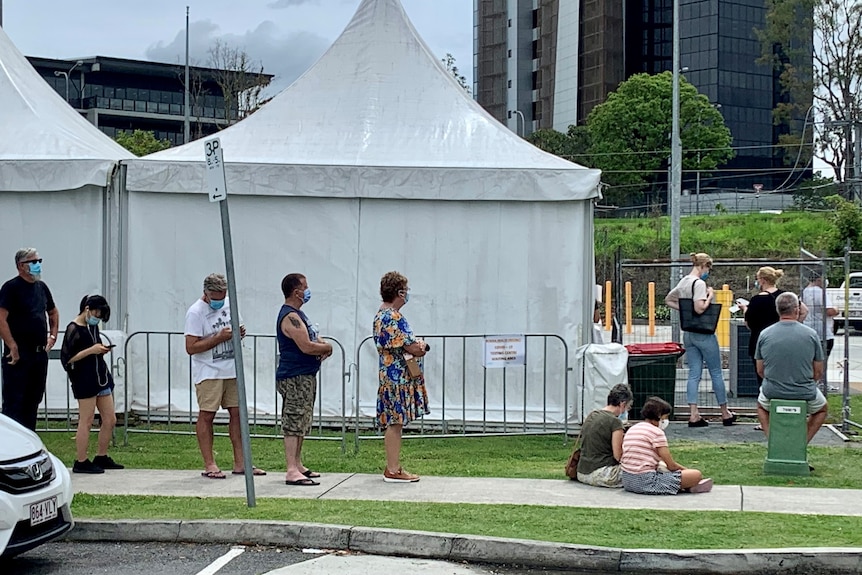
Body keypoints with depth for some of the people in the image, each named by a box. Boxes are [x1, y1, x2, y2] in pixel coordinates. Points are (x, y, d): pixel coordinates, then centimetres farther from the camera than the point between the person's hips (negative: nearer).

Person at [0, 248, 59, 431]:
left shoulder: (41, 287, 13)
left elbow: (53, 312, 28)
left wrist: (53, 336, 15)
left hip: (39, 353, 8)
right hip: (18, 354, -8)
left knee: (33, 399, 13)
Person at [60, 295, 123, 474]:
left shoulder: (93, 326, 14)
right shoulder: (73, 329, -11)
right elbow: (66, 359, -16)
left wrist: (102, 350, 9)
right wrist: (91, 350, -20)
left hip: (101, 378, 9)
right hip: (85, 381, -9)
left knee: (110, 420, 10)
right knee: (86, 421, -5)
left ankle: (101, 457, 21)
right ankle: (81, 462, 2)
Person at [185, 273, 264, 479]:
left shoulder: (229, 304, 8)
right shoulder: (195, 313, -13)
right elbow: (191, 348, -18)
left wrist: (239, 333, -1)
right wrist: (219, 338, -23)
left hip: (232, 369, 7)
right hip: (208, 372, -7)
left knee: (237, 412, 6)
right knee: (206, 415, -3)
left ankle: (240, 463, 12)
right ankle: (209, 465, 2)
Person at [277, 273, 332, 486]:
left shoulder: (297, 314, 18)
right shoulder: (290, 317, -17)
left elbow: (312, 339, 23)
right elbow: (306, 346, -25)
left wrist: (323, 346, 0)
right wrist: (327, 347, -7)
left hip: (305, 376, 11)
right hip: (295, 378, -11)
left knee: (301, 424, 16)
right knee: (294, 424, -12)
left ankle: (298, 465, 24)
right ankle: (292, 471, -14)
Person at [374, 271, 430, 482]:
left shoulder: (382, 314, 15)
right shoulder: (393, 318, -18)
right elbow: (413, 349, -21)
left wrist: (417, 345, 2)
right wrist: (421, 347, 1)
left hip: (393, 375, 10)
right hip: (397, 376, -10)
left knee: (394, 422, 13)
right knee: (395, 422, -6)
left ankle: (393, 467, 18)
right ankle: (393, 470, -3)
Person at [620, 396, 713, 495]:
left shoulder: (632, 429, 18)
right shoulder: (657, 432, -6)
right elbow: (671, 465, -7)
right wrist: (687, 470, 13)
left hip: (627, 482, 9)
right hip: (647, 483, -9)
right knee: (697, 475, -12)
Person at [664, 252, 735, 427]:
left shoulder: (683, 282, 9)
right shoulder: (699, 283, -17)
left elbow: (668, 300, 23)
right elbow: (700, 308, -27)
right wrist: (710, 296, -12)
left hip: (688, 334, 8)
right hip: (703, 333, -8)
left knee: (694, 374, 6)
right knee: (716, 372, 5)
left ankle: (693, 415, 0)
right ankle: (725, 414, 16)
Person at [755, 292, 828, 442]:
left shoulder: (764, 334, -5)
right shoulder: (811, 334, -8)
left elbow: (760, 371, 4)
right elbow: (818, 372, 0)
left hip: (772, 391, 1)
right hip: (805, 393, -1)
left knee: (761, 405, 36)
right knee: (822, 408, 32)